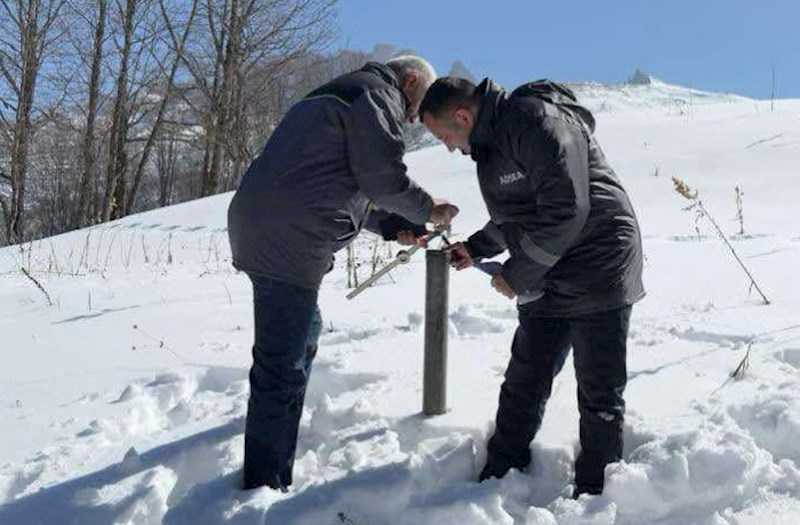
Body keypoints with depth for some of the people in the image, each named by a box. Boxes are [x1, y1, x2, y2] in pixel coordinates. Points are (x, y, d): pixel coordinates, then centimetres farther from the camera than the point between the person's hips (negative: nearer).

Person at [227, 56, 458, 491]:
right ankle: (266, 486, -2)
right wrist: (427, 211, 7)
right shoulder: (377, 93, -2)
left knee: (303, 333, 25)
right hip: (286, 239, -11)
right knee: (283, 364, -8)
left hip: (264, 228, 11)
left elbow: (347, 186, 26)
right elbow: (382, 175, -10)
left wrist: (397, 225, 17)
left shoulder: (341, 95, 29)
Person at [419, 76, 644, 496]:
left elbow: (565, 210, -26)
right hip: (546, 282, 9)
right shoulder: (491, 141, 12)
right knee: (523, 382, 13)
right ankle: (498, 476, 24)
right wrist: (476, 248, 17)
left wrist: (517, 275, -18)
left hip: (598, 274, -9)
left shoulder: (536, 121, -19)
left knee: (599, 393, 1)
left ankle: (593, 493, 14)